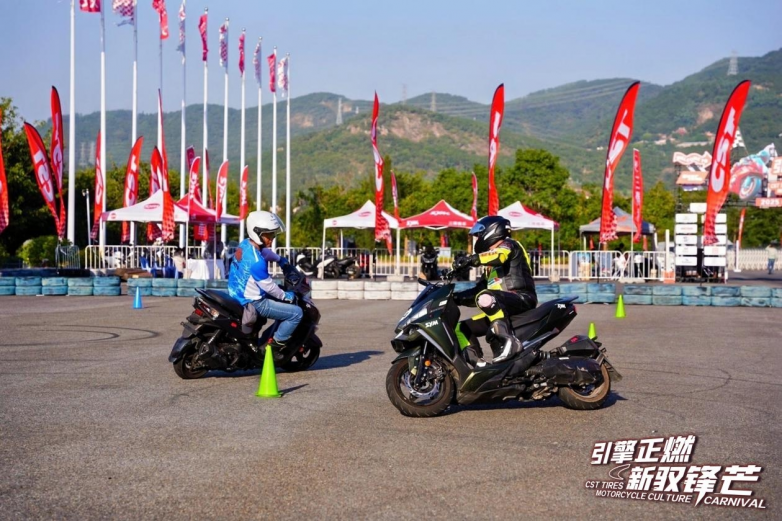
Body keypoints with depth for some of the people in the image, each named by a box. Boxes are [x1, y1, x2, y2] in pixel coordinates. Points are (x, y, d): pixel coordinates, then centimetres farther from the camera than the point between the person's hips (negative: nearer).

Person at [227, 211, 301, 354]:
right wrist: (286, 296, -5)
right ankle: (275, 345, -1)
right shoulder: (256, 261, -28)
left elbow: (265, 251, 24)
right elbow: (268, 286, -19)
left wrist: (280, 259, 21)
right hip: (252, 303, -10)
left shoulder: (245, 244, 0)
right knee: (296, 313, -12)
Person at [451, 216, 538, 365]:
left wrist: (469, 260, -35)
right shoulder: (491, 265, 31)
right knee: (461, 329, 5)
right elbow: (478, 290, 26)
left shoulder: (508, 245, 4)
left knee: (485, 298, -38)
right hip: (499, 308, 10)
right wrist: (457, 297, 13)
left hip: (522, 298, -9)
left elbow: (498, 256, -22)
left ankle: (508, 340, -42)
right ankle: (477, 364, -11)